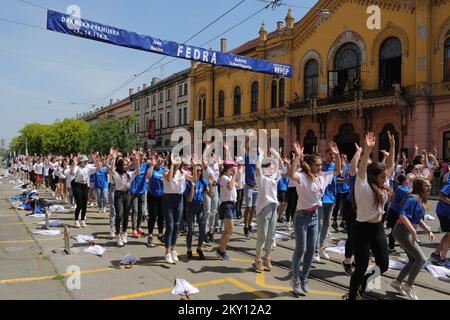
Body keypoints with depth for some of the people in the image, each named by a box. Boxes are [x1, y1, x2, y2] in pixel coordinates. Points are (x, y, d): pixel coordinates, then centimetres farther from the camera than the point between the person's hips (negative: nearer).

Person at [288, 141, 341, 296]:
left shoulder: (323, 177, 3)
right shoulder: (302, 177, -18)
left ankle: (304, 279, 28)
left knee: (311, 249, 12)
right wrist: (297, 156, -43)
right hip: (302, 216, -7)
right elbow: (291, 175, -40)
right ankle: (295, 280, 18)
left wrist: (337, 155, 0)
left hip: (315, 216, 7)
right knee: (300, 249, 1)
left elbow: (337, 170, 13)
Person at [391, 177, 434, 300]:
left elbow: (418, 219, 24)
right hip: (402, 231, -10)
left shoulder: (421, 200, 13)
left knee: (413, 260, 13)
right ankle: (409, 286, 7)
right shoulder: (412, 198, -16)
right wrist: (413, 231, -30)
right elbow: (403, 215, -28)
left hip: (408, 232, 10)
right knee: (421, 259, -8)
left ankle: (397, 282, 26)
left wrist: (429, 230, 17)